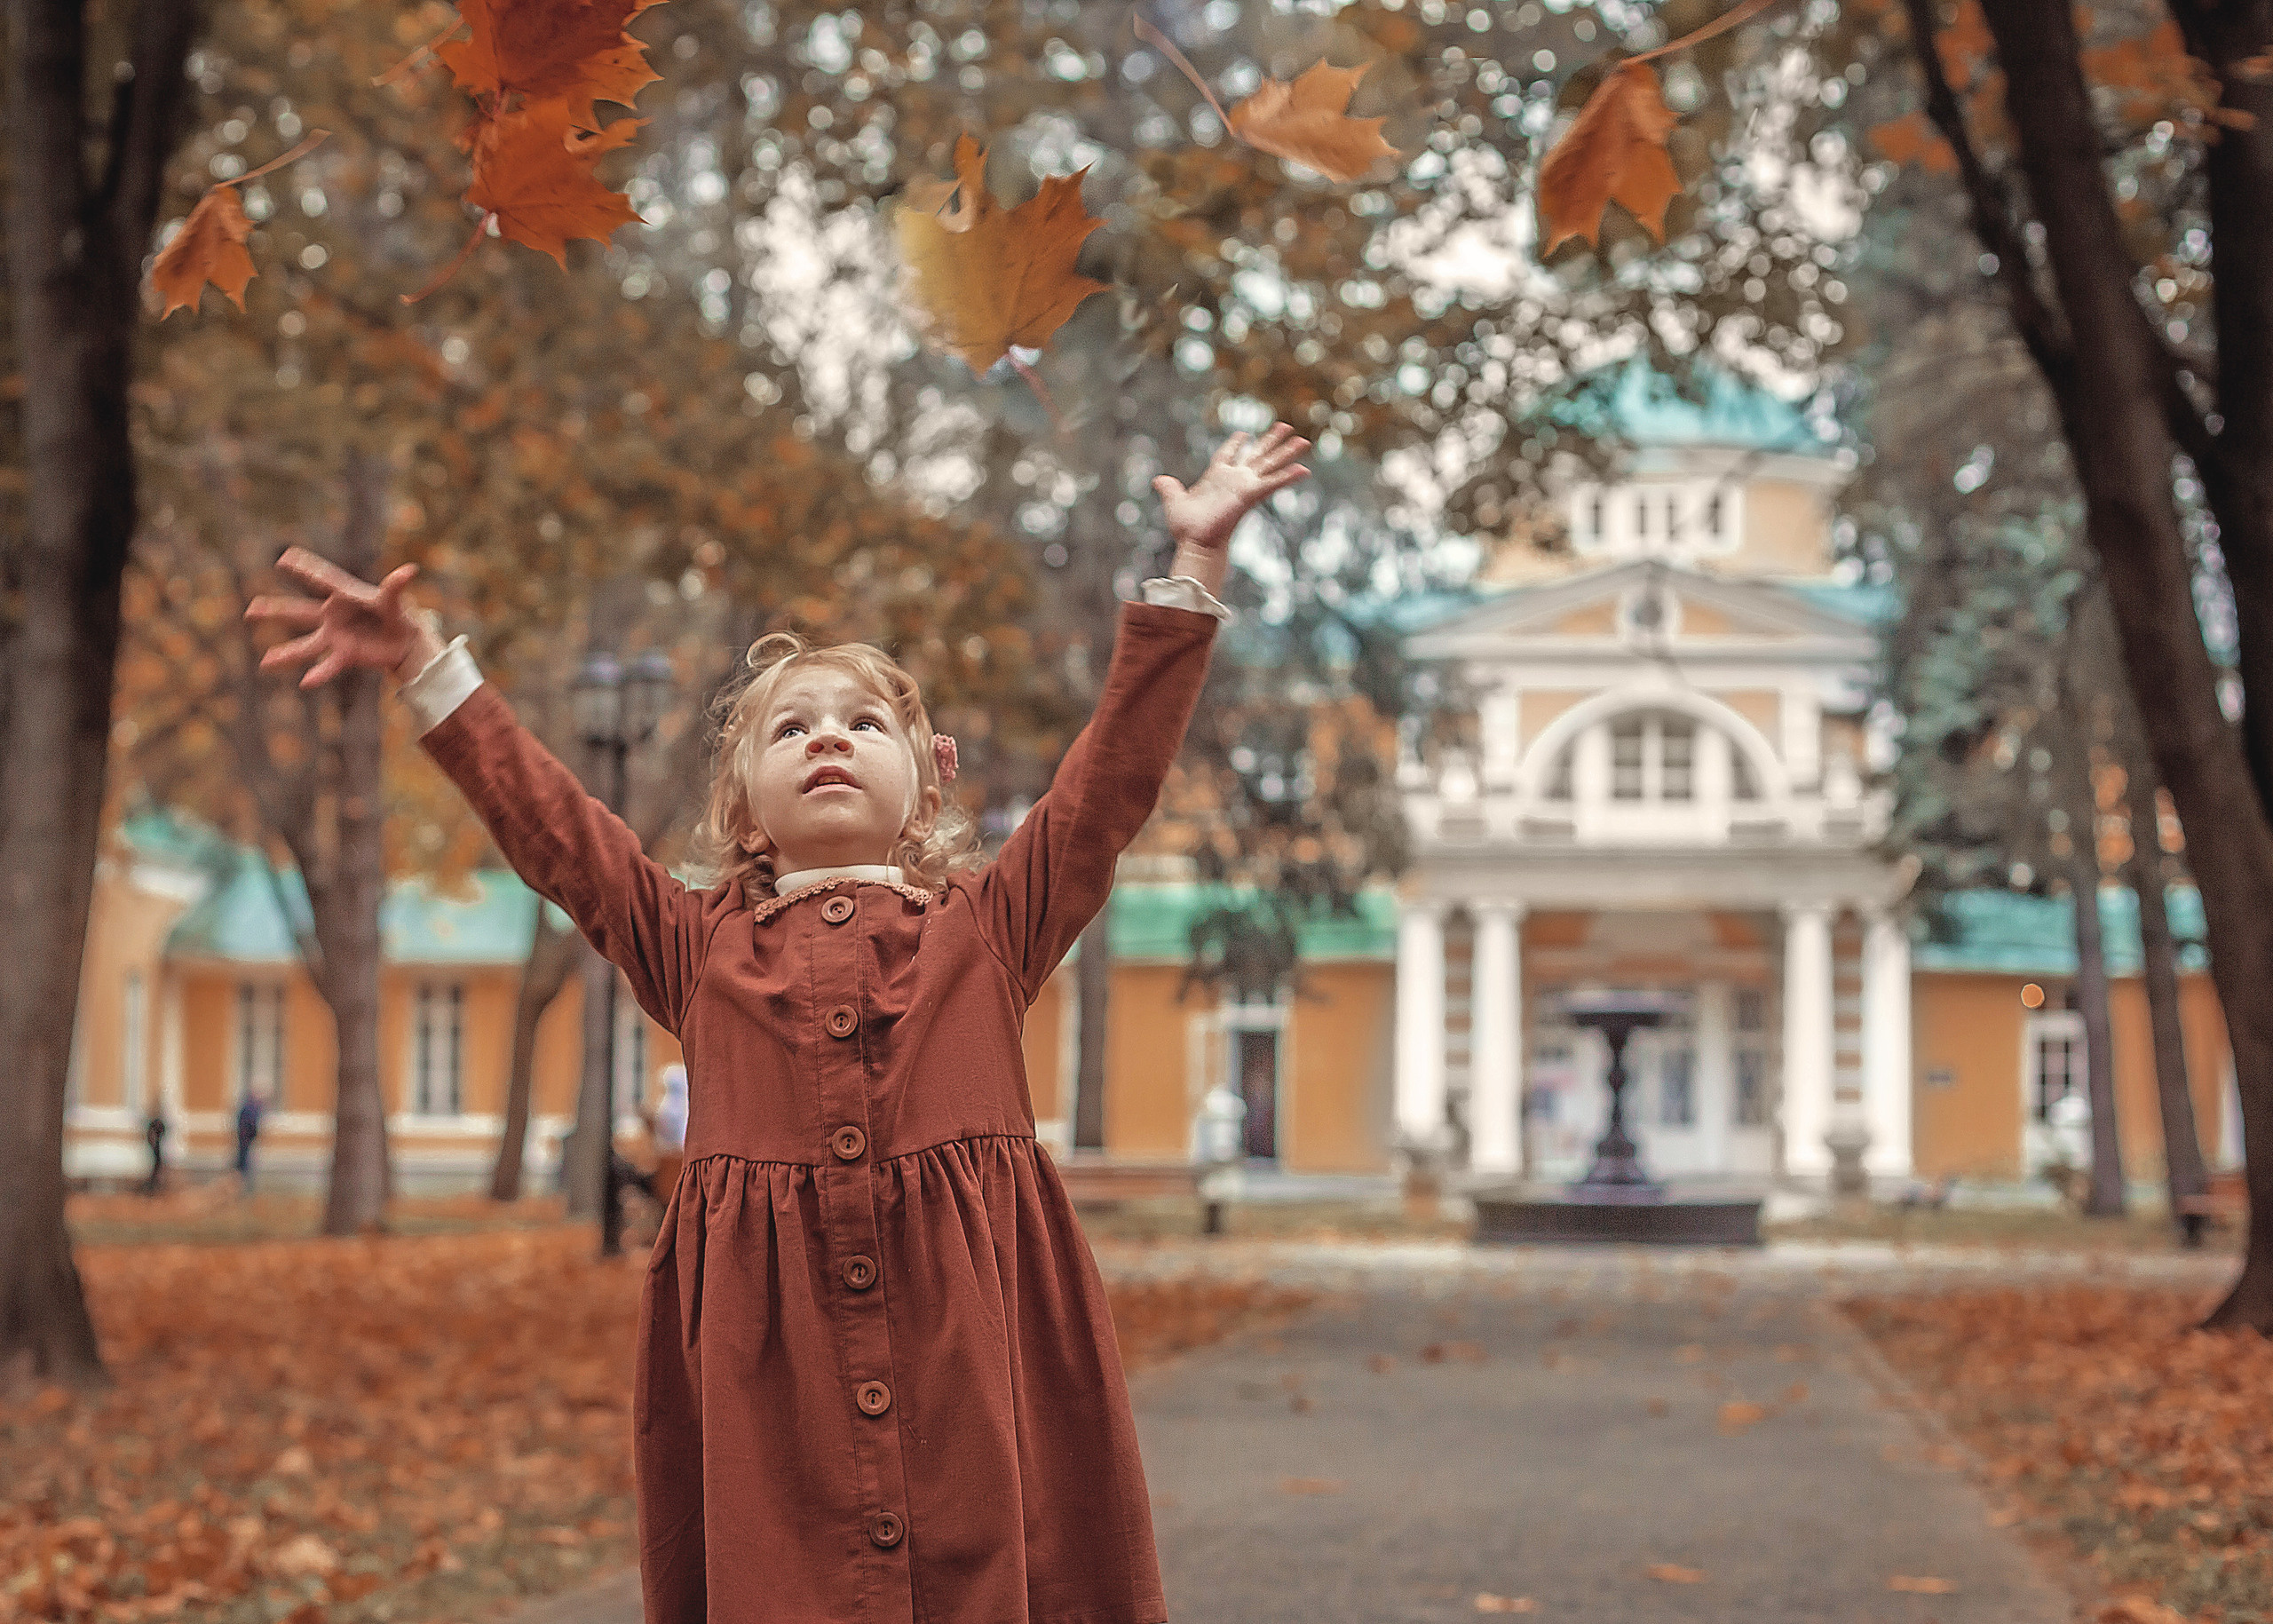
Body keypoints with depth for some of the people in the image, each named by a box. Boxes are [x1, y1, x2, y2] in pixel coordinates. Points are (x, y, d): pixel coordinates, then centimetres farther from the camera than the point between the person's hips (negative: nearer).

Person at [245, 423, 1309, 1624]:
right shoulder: (700, 946, 18)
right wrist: (424, 670, 10)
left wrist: (1193, 567, 9)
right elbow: (549, 822, 15)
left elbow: (1114, 776, 12)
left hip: (972, 1336, 0)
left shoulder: (985, 925, 16)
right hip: (767, 1350, 1)